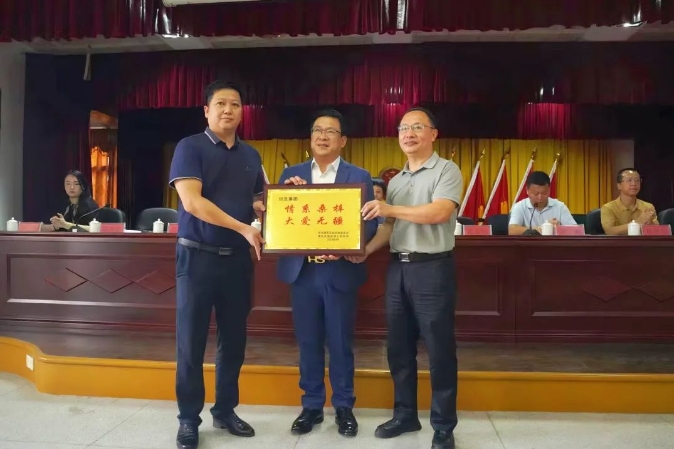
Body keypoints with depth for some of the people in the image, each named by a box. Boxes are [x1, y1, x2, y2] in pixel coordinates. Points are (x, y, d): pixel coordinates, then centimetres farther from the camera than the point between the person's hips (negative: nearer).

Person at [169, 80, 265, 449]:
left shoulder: (250, 155, 12)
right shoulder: (190, 147, -5)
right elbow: (192, 201, -17)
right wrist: (244, 228, -21)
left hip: (237, 258, 5)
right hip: (197, 255, -5)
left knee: (234, 340, 11)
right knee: (191, 342, 3)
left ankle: (225, 411, 26)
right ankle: (189, 419, 17)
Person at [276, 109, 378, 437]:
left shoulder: (359, 176, 2)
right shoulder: (291, 174, 10)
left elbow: (370, 224, -3)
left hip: (340, 270, -2)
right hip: (301, 270, 2)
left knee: (340, 342, 7)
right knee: (308, 342, 10)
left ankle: (344, 407, 23)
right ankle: (311, 405, 25)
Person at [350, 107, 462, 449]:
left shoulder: (446, 170, -4)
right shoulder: (395, 181, 16)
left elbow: (439, 213, -19)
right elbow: (389, 226, 13)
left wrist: (390, 208, -22)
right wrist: (366, 250, -2)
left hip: (433, 268, -6)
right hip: (398, 268, 7)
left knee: (439, 350, 2)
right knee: (398, 347, 12)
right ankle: (405, 415, 28)